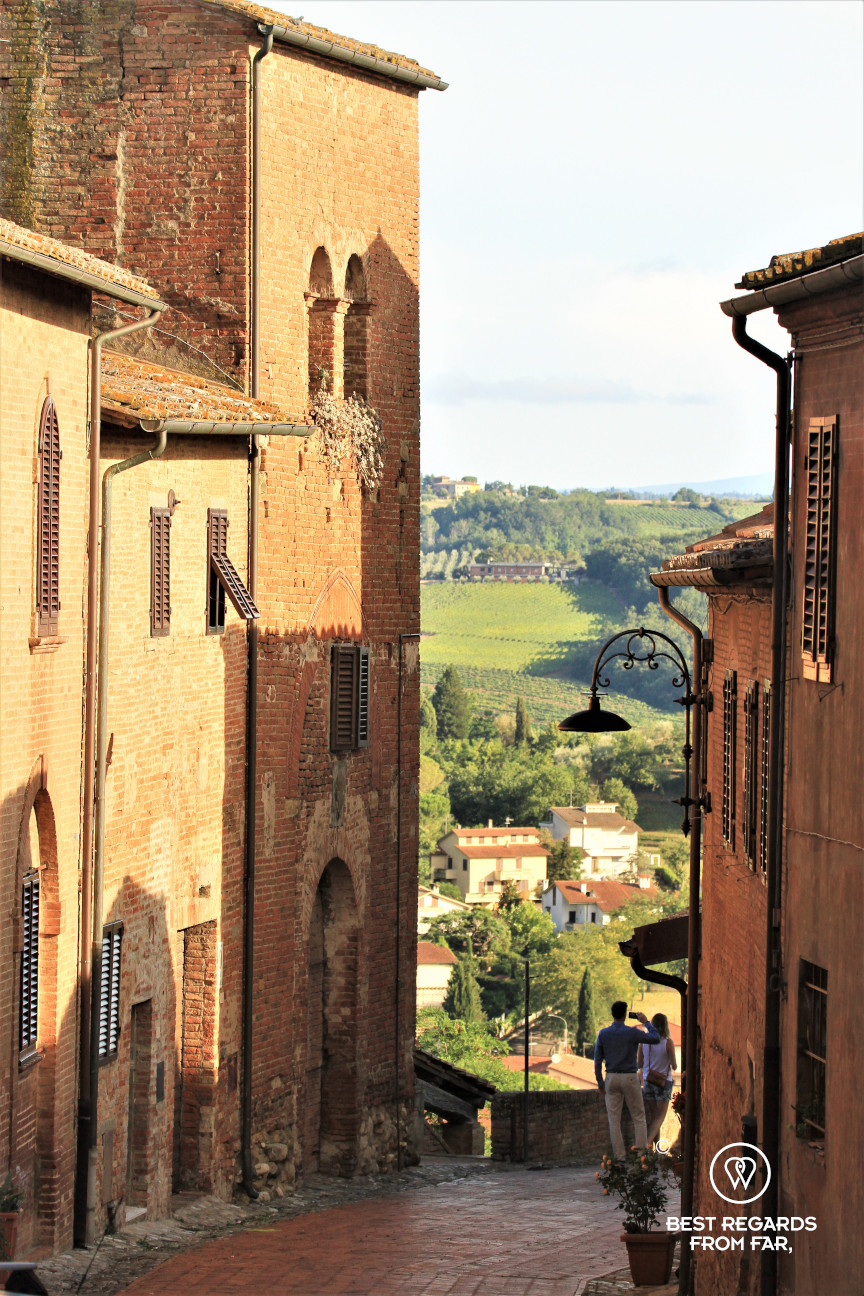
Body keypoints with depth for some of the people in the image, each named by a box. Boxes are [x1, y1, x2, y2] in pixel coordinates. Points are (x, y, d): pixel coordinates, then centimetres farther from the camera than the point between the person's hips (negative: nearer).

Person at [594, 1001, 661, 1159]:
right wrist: (646, 1022, 14)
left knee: (614, 1120, 5)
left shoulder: (603, 1034, 0)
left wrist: (600, 1082, 10)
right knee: (638, 1118, 7)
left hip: (612, 1078, 2)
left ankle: (619, 1156, 3)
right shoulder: (632, 1033, -10)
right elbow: (656, 1039, 2)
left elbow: (597, 1060, 2)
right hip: (630, 1078, -2)